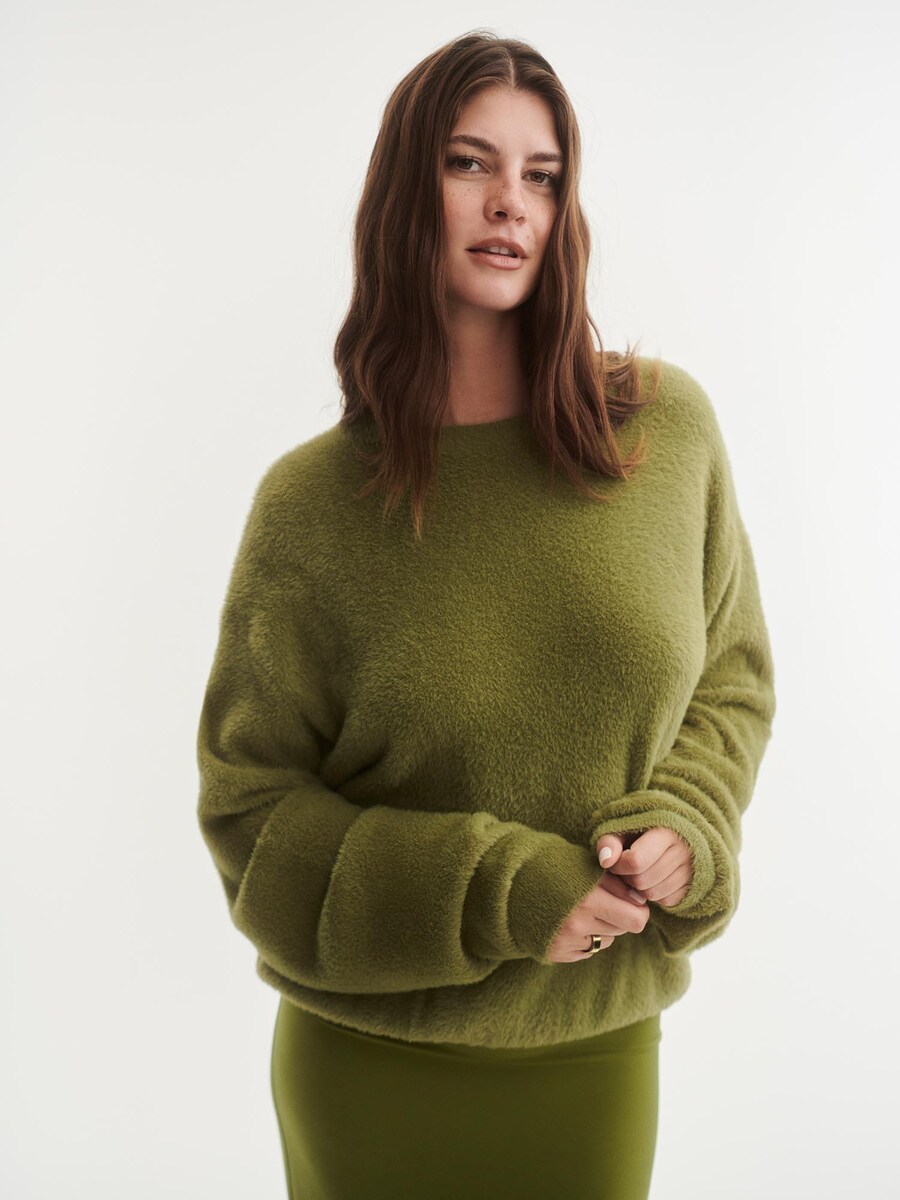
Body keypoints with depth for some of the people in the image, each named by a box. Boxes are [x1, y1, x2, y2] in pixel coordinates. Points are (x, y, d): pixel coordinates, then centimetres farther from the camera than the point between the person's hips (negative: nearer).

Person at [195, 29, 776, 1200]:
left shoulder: (670, 424, -4)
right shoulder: (312, 501, -9)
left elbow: (733, 675, 8)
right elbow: (249, 804, -6)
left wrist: (683, 831, -11)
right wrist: (493, 896, -17)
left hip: (602, 1046, 2)